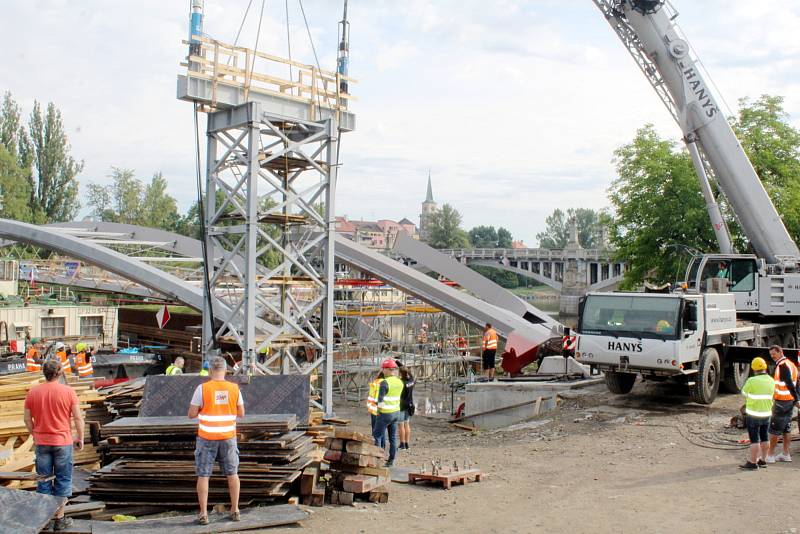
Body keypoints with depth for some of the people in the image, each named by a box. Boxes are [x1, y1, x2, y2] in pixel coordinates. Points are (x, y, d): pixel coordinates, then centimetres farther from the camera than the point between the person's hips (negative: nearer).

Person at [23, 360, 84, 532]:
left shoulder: (32, 392, -1)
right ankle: (60, 519, 11)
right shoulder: (68, 391, -9)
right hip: (63, 442, -2)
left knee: (43, 480, 12)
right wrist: (80, 438, 4)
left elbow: (27, 419, 4)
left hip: (41, 442, 2)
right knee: (62, 480, 7)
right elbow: (78, 417, -8)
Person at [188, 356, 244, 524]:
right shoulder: (234, 388, -3)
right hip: (228, 437, 2)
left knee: (203, 475, 7)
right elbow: (241, 413, 4)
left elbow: (191, 414, -8)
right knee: (232, 473, 14)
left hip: (207, 438, -2)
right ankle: (235, 510, 19)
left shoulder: (202, 388, -12)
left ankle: (203, 514, 7)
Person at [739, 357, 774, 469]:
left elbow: (744, 393, -4)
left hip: (754, 414, -7)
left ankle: (752, 462, 3)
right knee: (764, 438, 15)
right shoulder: (771, 381, 2)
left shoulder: (752, 381, -18)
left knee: (754, 439, -2)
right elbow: (771, 395, 14)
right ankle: (763, 460, 25)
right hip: (767, 413, 7)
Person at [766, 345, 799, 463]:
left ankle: (770, 455, 1)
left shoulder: (782, 365, -17)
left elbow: (790, 384, -24)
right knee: (786, 429, 14)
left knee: (774, 429, -3)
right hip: (790, 401, 9)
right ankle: (785, 454, 19)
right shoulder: (790, 364, 13)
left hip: (781, 401, -9)